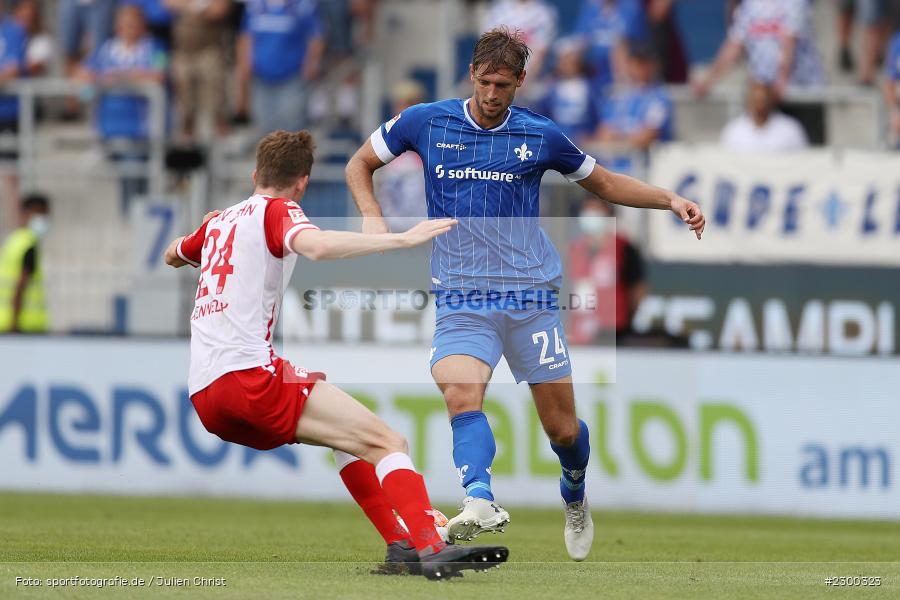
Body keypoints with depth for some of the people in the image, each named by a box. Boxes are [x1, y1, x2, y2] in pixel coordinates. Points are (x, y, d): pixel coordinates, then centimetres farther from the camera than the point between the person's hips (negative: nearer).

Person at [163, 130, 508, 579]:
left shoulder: (218, 220, 22)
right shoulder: (277, 211, 1)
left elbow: (173, 255, 44)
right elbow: (318, 246, -23)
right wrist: (404, 239, -23)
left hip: (204, 399, 8)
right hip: (249, 377, -8)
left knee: (348, 434, 26)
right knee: (385, 442, -13)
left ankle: (400, 543, 14)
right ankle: (432, 550, -32)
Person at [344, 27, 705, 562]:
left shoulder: (541, 136, 3)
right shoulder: (426, 123, 3)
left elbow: (603, 182, 18)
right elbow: (360, 164, 16)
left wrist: (669, 200, 6)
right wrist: (373, 216, -2)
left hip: (532, 294, 1)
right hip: (462, 297, 0)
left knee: (562, 425, 2)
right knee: (461, 393, -29)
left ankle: (575, 497, 33)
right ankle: (482, 503, -45)